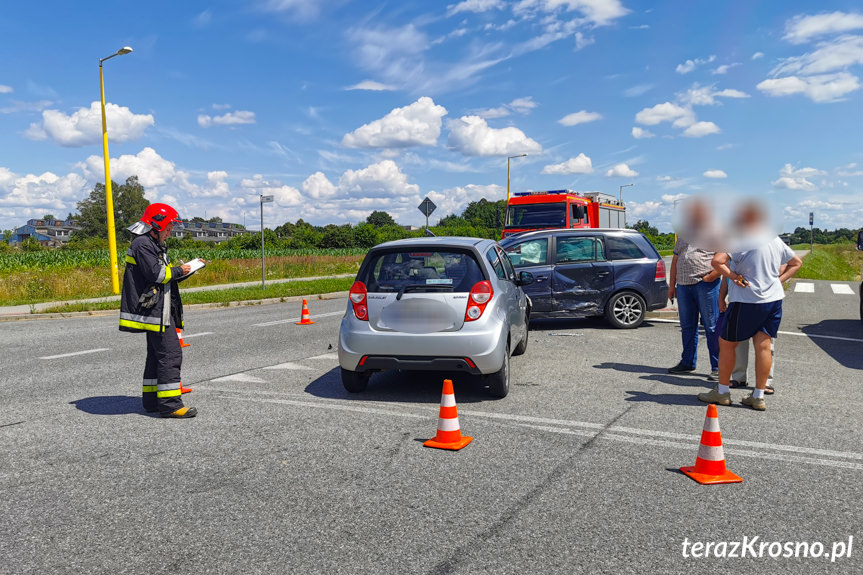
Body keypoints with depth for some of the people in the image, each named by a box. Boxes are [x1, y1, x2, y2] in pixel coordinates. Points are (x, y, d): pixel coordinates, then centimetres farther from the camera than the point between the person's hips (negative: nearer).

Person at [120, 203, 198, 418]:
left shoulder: (153, 245, 22)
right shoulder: (143, 244, -11)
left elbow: (165, 277, 20)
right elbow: (156, 274, -22)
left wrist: (187, 271, 10)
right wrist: (179, 270, -8)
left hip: (158, 310, 11)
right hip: (154, 310, -11)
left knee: (157, 354, 14)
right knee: (170, 353, -13)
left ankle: (151, 400, 21)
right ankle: (169, 403, -12)